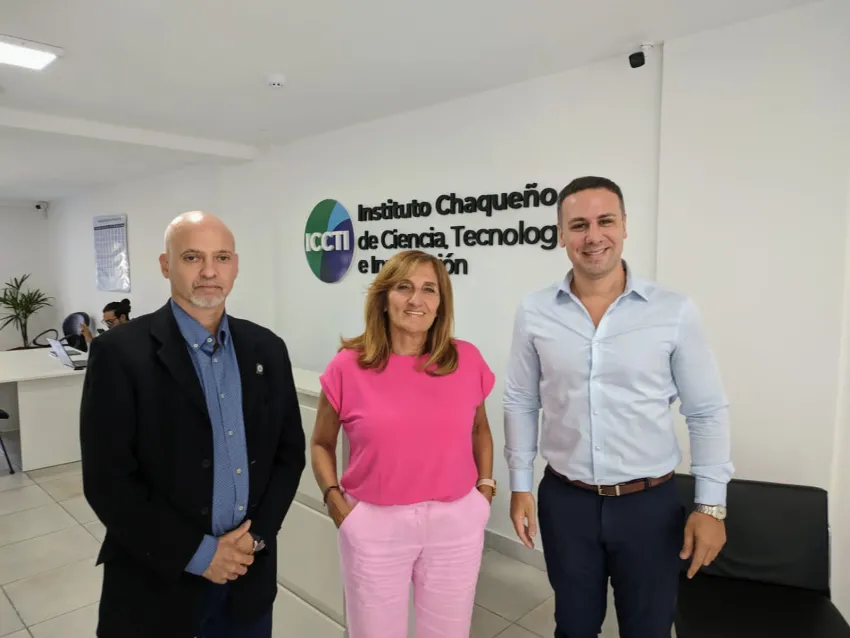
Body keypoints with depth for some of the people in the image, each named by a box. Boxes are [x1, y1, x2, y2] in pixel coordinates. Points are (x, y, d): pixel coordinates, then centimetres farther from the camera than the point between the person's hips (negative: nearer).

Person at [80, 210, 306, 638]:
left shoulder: (266, 349, 0)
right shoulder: (120, 352, -12)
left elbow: (290, 451, 4)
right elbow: (107, 481, -13)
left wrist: (255, 536, -7)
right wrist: (197, 554, -13)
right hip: (158, 583, -3)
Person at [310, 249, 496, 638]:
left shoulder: (467, 360, -5)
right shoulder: (348, 366, -10)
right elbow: (321, 444, 5)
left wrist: (486, 485, 5)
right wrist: (335, 501, -6)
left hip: (456, 523, 2)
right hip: (374, 526, -1)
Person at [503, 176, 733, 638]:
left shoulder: (675, 312, -10)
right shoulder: (534, 312, -6)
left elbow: (707, 412, -3)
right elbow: (520, 402, 2)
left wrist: (711, 504, -4)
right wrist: (520, 484, 3)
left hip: (650, 503, 0)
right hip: (565, 500, 1)